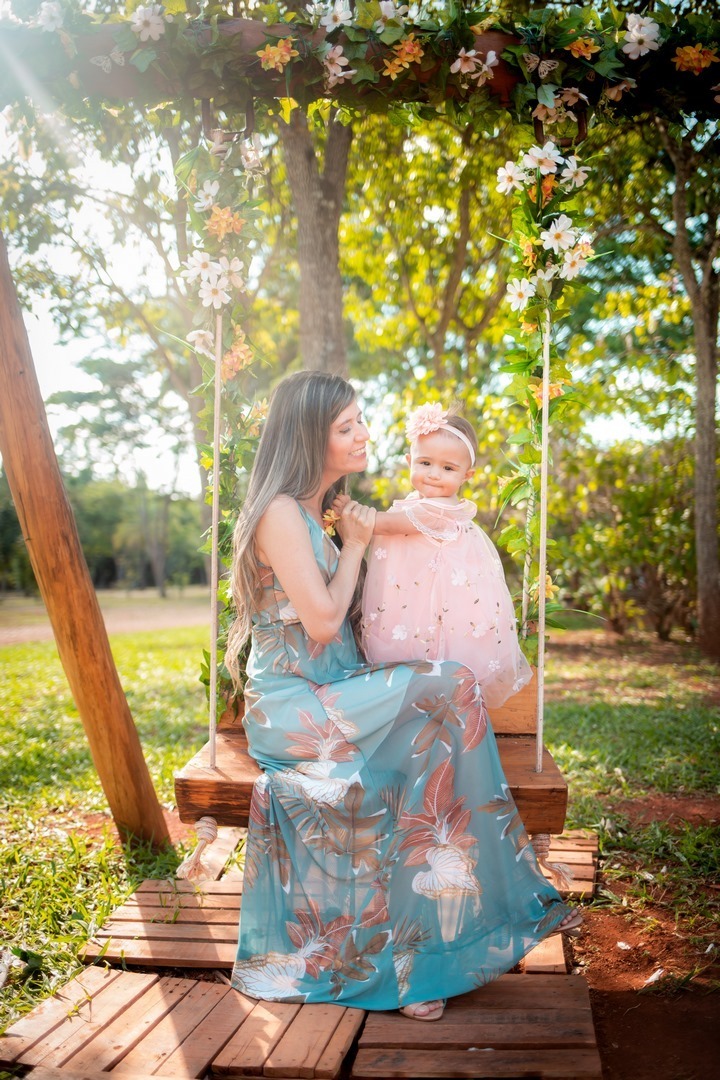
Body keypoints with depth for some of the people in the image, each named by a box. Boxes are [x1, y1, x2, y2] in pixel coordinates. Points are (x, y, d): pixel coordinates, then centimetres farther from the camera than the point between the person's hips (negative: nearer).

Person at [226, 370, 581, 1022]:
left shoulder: (322, 512, 17)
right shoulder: (282, 512, -13)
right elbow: (321, 622, -17)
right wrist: (356, 544, -5)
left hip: (330, 695, 9)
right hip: (292, 705, -9)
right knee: (451, 690, -23)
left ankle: (416, 956, -13)